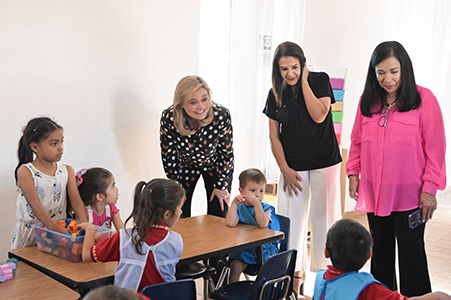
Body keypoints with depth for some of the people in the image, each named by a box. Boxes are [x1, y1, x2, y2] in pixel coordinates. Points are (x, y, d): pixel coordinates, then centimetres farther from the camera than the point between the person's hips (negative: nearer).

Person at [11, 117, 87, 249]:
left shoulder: (67, 170, 5)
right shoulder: (25, 172, -8)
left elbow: (76, 201, -3)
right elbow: (35, 205, -17)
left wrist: (84, 223, -23)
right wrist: (57, 229, -29)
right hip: (30, 233, -3)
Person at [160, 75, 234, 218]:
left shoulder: (222, 115, -32)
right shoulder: (169, 118, -30)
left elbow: (226, 152, -17)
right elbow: (169, 157, -16)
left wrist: (221, 186, -10)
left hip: (215, 164, 0)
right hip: (185, 166, 1)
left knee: (218, 215, 1)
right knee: (179, 217, 4)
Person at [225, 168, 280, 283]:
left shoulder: (266, 208, -3)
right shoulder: (240, 208, -1)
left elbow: (263, 224, -23)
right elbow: (230, 223, -18)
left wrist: (256, 204, -31)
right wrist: (234, 203, -22)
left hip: (265, 249, -1)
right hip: (243, 250, 1)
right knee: (235, 267, -22)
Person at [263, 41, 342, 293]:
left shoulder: (320, 80, -4)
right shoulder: (276, 93, 2)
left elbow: (319, 115, -18)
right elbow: (274, 135, 4)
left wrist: (304, 82, -14)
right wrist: (284, 169, -3)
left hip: (324, 162, -2)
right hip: (293, 165, 2)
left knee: (323, 215, 4)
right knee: (292, 218, 2)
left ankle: (326, 270, 19)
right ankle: (297, 275, 14)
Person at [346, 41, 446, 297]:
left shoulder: (424, 98, -7)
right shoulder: (367, 101, 6)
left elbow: (435, 148, -8)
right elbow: (357, 141, 14)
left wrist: (429, 188, -10)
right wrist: (353, 173, 5)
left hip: (410, 195, -4)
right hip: (375, 194, 5)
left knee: (412, 254, 3)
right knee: (381, 252, 17)